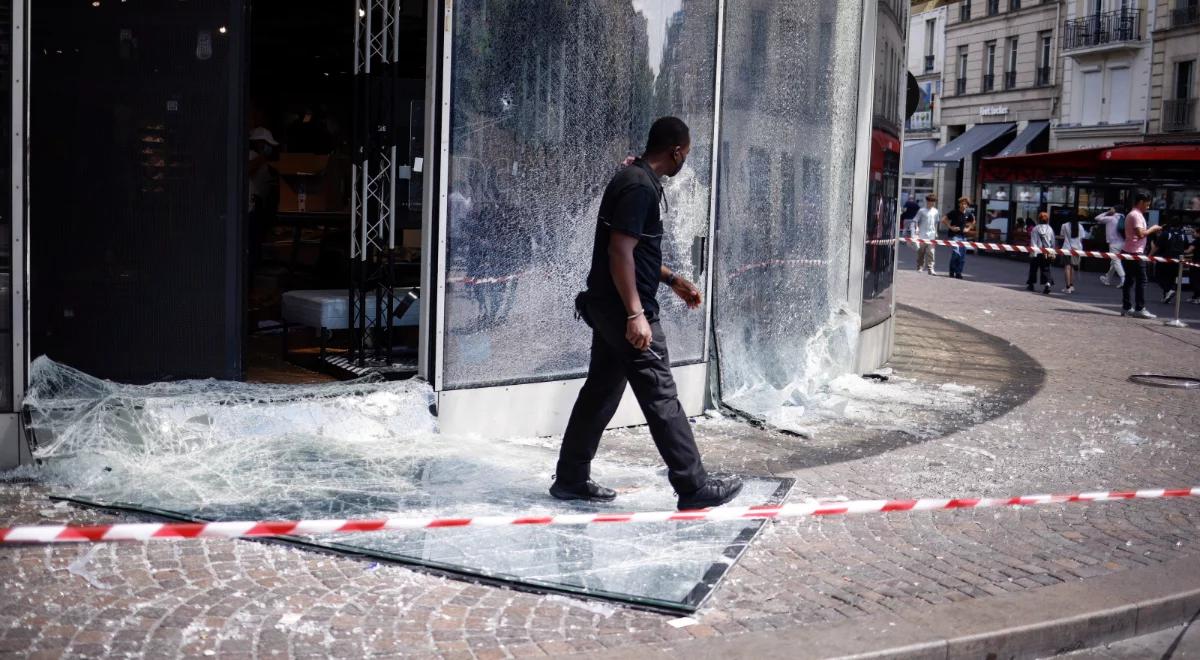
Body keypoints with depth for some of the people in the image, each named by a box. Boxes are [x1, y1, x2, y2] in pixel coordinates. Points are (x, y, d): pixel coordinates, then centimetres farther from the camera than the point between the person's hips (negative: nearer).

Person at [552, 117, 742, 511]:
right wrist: (636, 314, -26)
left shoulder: (636, 180, 15)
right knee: (660, 397, -5)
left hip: (609, 307, 10)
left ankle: (570, 479, 20)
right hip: (624, 309, -10)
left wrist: (671, 279, 24)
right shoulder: (640, 187, -17)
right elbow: (620, 251, -24)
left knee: (600, 392, 14)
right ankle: (694, 486, 2)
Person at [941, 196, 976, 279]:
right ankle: (952, 271, -6)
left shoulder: (968, 214, 5)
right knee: (956, 253, -19)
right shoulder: (954, 212, -8)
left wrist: (968, 228, 11)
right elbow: (944, 220, -6)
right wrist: (951, 227, -12)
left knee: (962, 256, 4)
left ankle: (958, 273, 13)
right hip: (954, 235, -5)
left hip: (963, 236, 5)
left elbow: (973, 222, 25)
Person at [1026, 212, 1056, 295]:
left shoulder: (1035, 229, -5)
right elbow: (1053, 242, 5)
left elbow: (1033, 242, -10)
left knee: (1033, 268, 14)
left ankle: (1031, 284, 24)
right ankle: (1047, 283, -19)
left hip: (1037, 253, -1)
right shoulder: (1050, 229, 1)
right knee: (1045, 269, 2)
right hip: (1047, 253, 1)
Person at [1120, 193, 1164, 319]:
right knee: (1141, 280, -8)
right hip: (1135, 252, -10)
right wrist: (1152, 229, -9)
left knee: (1129, 280, 10)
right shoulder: (1136, 215, -13)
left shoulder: (1132, 214, 19)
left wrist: (1152, 230, 12)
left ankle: (1126, 308, 11)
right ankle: (1140, 309, -9)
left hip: (1129, 252, 10)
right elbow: (1140, 234, -22)